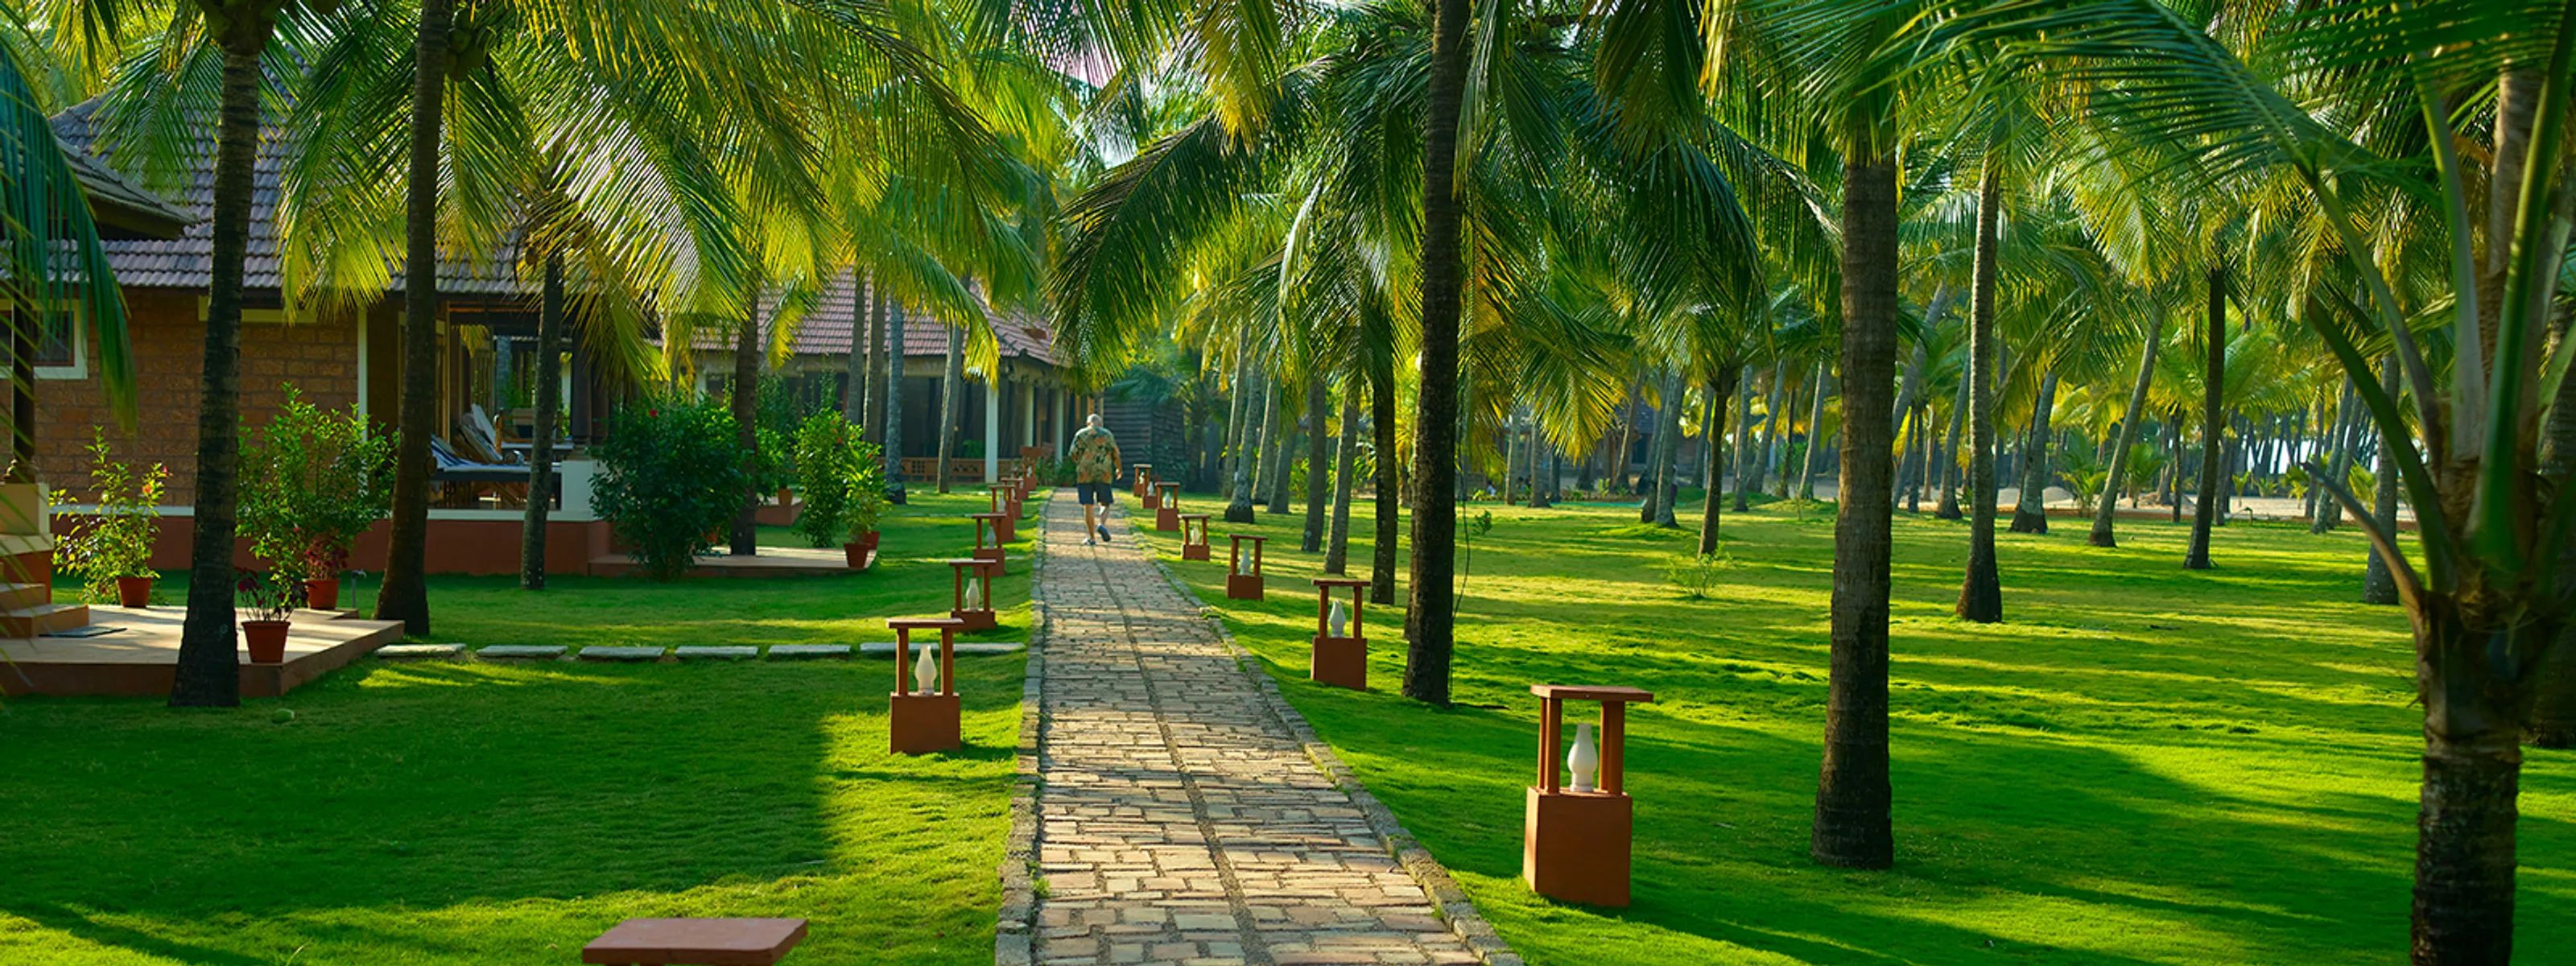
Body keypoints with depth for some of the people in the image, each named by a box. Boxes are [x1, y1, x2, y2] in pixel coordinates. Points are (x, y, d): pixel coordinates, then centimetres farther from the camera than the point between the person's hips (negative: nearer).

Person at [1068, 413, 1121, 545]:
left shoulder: (1081, 434, 5)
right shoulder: (1107, 434, 6)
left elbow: (1073, 454, -1)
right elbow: (1116, 454, 2)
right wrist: (1119, 470, 19)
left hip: (1085, 474, 0)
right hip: (1103, 475, 0)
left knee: (1088, 507, 4)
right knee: (1105, 504, 13)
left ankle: (1091, 538, 3)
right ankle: (1101, 524, -16)